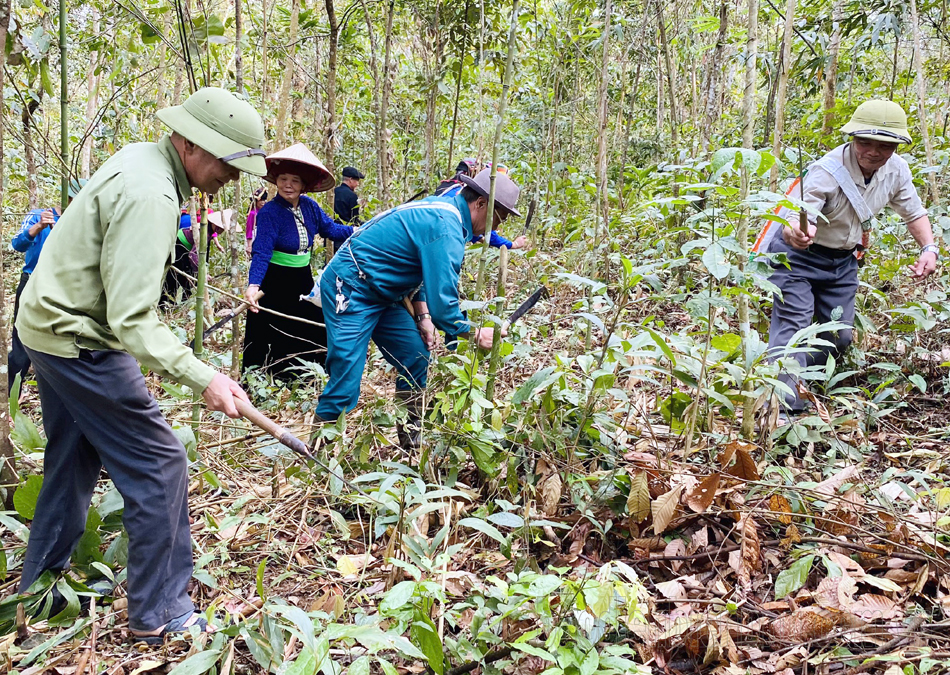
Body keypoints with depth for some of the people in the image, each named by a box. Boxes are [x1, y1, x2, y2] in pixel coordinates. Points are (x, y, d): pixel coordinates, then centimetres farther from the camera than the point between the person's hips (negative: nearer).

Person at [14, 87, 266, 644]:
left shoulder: (139, 159, 4)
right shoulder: (151, 195, -27)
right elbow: (131, 320, -31)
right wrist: (203, 378, -34)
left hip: (50, 323, 10)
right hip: (78, 340, -10)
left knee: (74, 462, 21)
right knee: (158, 462, -4)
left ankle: (41, 584, 37)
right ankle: (160, 614, 6)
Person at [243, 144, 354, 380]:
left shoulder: (309, 206, -3)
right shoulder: (269, 212, -20)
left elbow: (331, 229, 11)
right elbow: (261, 252, -29)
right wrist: (253, 285, -42)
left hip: (303, 280, 7)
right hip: (274, 283, -6)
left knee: (312, 333, 15)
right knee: (273, 342, 1)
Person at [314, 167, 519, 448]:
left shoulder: (444, 209, 7)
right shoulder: (446, 229, -24)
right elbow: (442, 304, -25)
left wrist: (422, 317, 5)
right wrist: (476, 335, -9)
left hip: (378, 292, 10)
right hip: (350, 289, -10)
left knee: (416, 358, 10)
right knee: (345, 382, -13)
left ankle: (410, 442, 22)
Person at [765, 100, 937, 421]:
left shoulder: (897, 170, -10)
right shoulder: (827, 172, -31)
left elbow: (914, 212, 6)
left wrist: (929, 248, -11)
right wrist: (795, 233, -65)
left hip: (842, 260, 7)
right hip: (799, 255, -7)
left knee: (840, 336, 9)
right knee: (792, 324, -19)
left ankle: (804, 382, 30)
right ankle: (783, 406, -22)